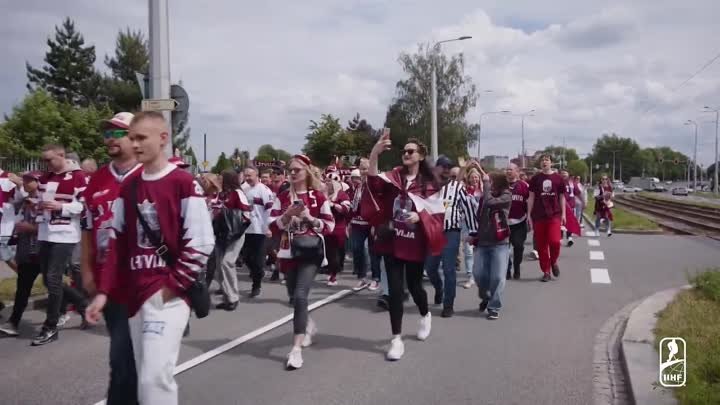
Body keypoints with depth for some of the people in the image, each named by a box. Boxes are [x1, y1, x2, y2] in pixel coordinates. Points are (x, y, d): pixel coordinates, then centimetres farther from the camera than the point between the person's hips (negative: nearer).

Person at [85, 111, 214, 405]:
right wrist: (103, 291, 7)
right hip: (135, 296, 7)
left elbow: (200, 244, -11)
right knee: (144, 377, 13)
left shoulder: (184, 183, -8)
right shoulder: (128, 188, 12)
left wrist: (172, 286, -12)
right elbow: (117, 244, 13)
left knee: (154, 377, -13)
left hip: (168, 295, -7)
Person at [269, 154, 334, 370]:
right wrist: (288, 214, -15)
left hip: (311, 251, -4)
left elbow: (330, 226, -2)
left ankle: (296, 348, -13)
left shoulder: (319, 197, -2)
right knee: (294, 298, 13)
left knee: (300, 296, -17)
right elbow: (273, 226, 0)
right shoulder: (283, 197, 5)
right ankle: (309, 325, 45)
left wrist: (310, 217, -14)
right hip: (289, 252, 4)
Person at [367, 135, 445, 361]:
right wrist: (374, 154, -33)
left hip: (415, 243, -1)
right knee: (395, 289, -1)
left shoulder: (430, 184, -3)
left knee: (413, 285, 14)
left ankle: (425, 316, 48)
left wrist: (420, 216, -22)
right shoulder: (394, 176, -1)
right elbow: (374, 184, -21)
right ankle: (397, 339, 8)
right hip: (393, 241, 1)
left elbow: (438, 215, -3)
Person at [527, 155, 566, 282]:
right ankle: (546, 272, 14)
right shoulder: (535, 179, 5)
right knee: (541, 245, 3)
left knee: (554, 241, -15)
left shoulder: (558, 178, 5)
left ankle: (553, 262, 15)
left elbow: (562, 197, 10)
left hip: (554, 215, -1)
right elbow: (531, 197, 6)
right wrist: (529, 215, 2)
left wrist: (563, 214, 3)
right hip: (538, 216, 1)